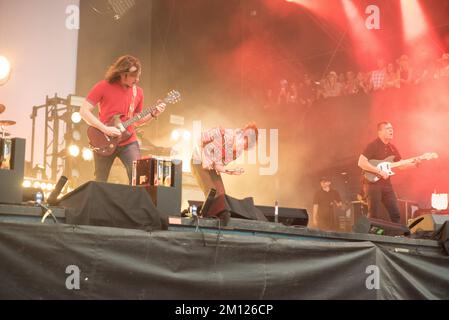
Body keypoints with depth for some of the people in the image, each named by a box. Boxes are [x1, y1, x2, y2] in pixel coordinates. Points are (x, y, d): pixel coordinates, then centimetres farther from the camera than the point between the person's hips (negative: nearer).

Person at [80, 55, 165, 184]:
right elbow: (84, 111, -11)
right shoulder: (103, 87, -9)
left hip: (128, 143, 3)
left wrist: (153, 114, -1)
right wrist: (105, 129, -18)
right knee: (100, 184, 6)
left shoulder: (138, 92, 6)